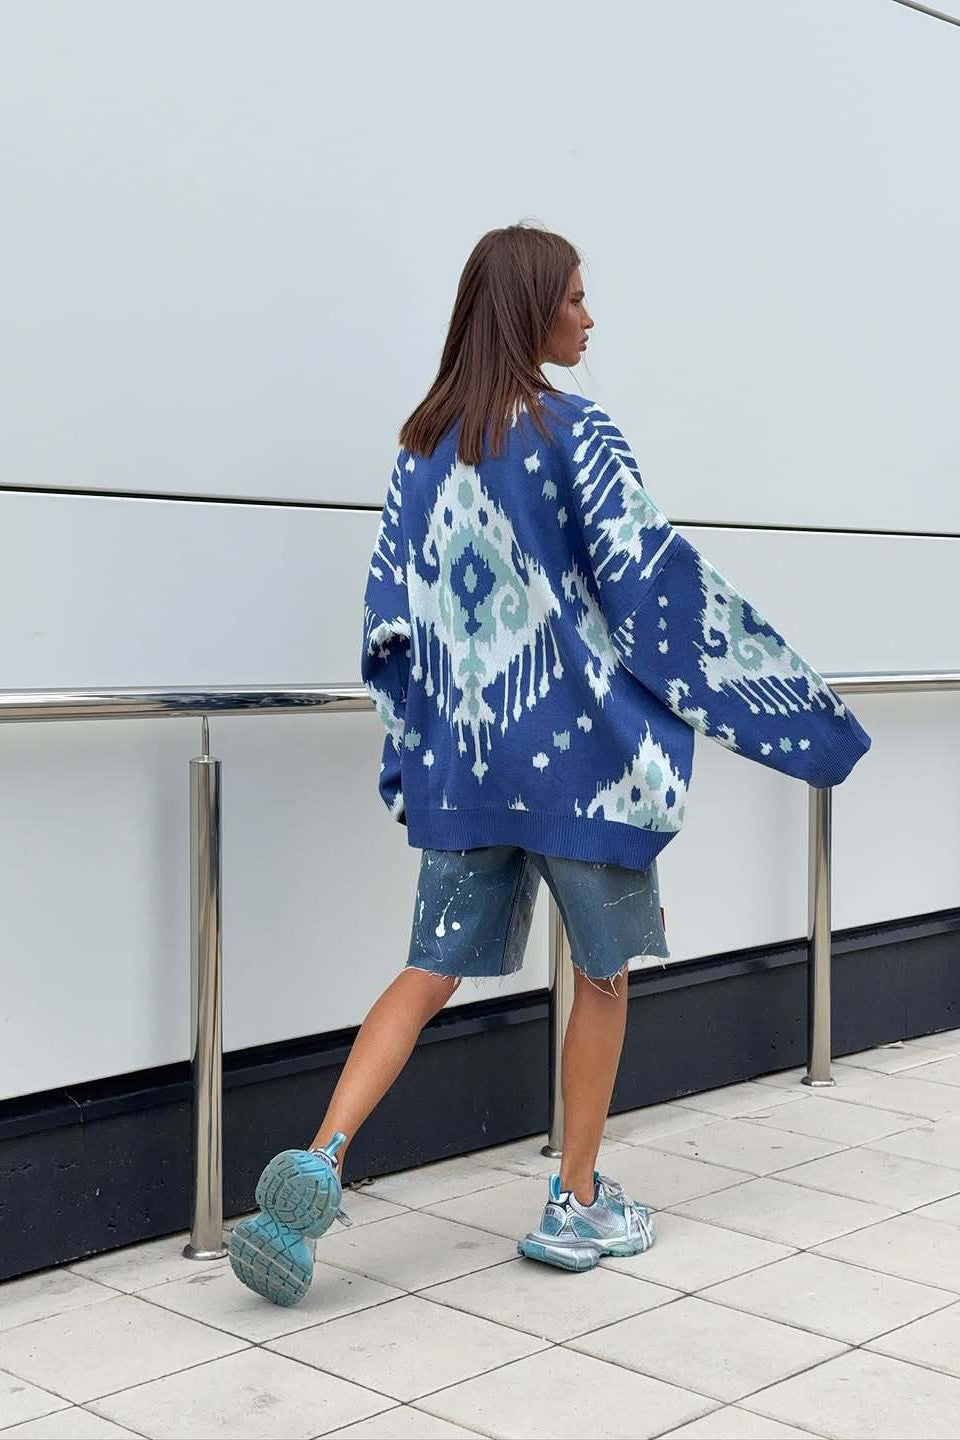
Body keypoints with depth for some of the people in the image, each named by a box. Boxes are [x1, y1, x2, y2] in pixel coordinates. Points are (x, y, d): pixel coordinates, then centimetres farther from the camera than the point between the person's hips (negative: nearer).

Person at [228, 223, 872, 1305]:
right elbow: (654, 583, -13)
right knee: (603, 973, 11)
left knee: (433, 971, 9)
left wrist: (412, 750, 16)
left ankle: (317, 1166, -7)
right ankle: (576, 1204, 20)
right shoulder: (574, 433, -10)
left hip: (464, 755, 5)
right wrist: (788, 703, -6)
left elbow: (390, 609, 8)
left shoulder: (426, 440, 9)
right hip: (580, 746, -5)